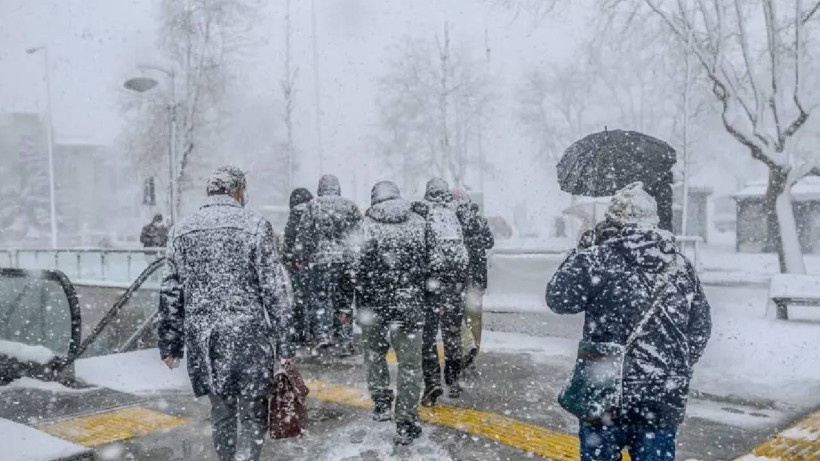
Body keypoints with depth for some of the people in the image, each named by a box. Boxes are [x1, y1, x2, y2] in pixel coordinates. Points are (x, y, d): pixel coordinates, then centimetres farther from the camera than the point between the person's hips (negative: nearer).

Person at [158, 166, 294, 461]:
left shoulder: (181, 231, 8)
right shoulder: (255, 226, -5)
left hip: (203, 340, 5)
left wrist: (170, 344, 17)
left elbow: (170, 295, 9)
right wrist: (284, 345, -3)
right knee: (252, 417, 4)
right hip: (247, 338, -4)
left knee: (221, 414, 18)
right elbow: (275, 290, -7)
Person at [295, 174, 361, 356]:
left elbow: (303, 233, 1)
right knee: (344, 301, 9)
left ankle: (323, 335, -9)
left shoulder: (314, 205, 3)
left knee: (320, 298, 6)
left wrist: (302, 257, 10)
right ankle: (345, 342, 11)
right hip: (347, 259, 2)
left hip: (322, 259, -2)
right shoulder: (350, 206, 9)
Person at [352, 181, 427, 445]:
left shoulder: (367, 224, -5)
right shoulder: (418, 222, 2)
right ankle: (406, 425, 7)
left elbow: (360, 266, -9)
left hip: (375, 301, 0)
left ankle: (382, 403, 32)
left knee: (375, 353, 23)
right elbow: (428, 262, 3)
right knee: (409, 362, 5)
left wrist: (363, 300, 2)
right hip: (410, 302, 0)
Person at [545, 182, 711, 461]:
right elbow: (701, 328, 11)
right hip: (666, 398, 4)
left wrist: (583, 250, 7)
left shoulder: (597, 260, -12)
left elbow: (558, 299, -1)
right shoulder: (681, 265, 5)